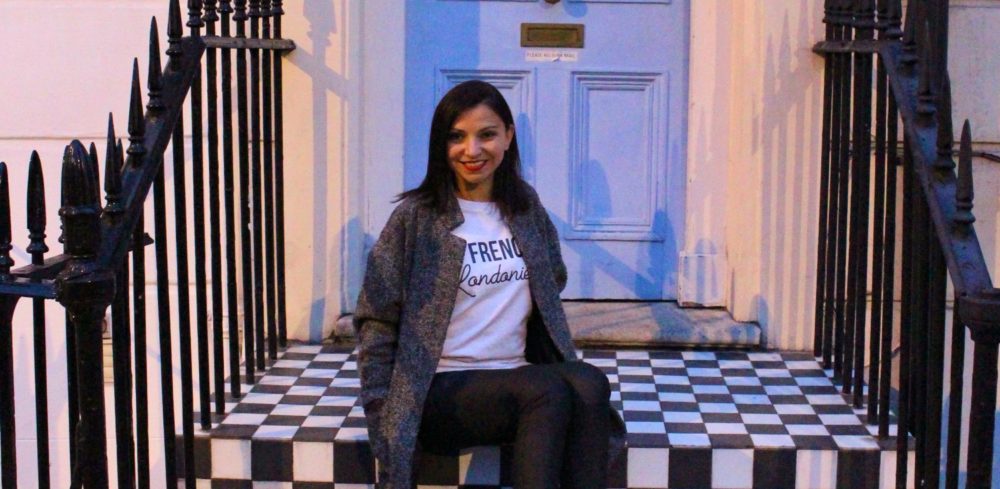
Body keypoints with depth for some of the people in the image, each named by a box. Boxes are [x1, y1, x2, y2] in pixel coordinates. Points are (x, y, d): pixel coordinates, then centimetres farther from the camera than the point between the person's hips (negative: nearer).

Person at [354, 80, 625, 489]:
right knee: (548, 391, -31)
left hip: (516, 378, 5)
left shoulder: (526, 208, 10)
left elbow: (553, 283, 27)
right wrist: (385, 417, -7)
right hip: (438, 390, -4)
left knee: (588, 383, -27)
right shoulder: (416, 216, -4)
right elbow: (376, 321, -2)